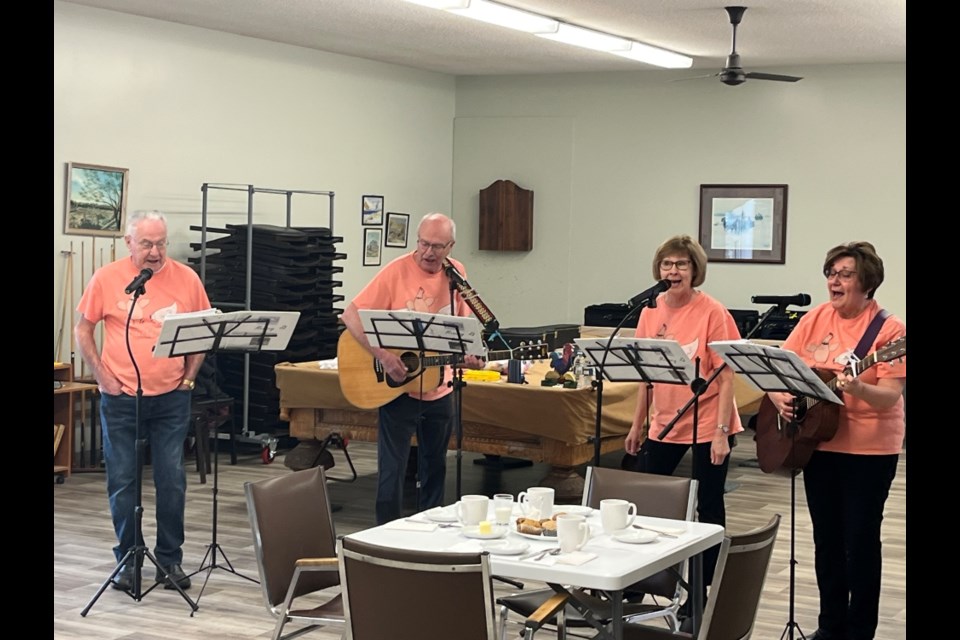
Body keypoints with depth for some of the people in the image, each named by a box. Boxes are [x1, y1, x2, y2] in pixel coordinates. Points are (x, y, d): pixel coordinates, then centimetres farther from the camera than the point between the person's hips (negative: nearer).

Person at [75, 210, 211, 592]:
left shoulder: (186, 279, 0)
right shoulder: (107, 278, -2)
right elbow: (83, 330, 6)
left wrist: (189, 375, 4)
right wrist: (102, 376, -2)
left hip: (171, 398, 1)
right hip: (120, 398, 0)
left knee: (172, 481, 3)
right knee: (122, 481, 4)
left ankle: (170, 559, 15)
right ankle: (128, 559, 18)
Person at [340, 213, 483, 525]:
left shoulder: (456, 274, 1)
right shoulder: (397, 271, -15)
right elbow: (350, 316, -17)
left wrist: (468, 354, -6)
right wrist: (383, 356, -26)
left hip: (439, 388, 5)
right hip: (397, 386, -5)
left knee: (435, 466, 17)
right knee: (393, 469, -3)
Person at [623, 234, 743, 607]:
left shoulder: (712, 313, -12)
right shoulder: (651, 312, 3)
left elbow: (726, 376, -13)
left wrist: (721, 431, -18)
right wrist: (637, 424, 12)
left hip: (707, 424, -5)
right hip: (663, 422, 5)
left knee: (709, 506, 4)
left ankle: (706, 588, 15)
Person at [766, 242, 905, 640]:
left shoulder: (889, 329, -11)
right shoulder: (815, 319, 4)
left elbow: (890, 395, -19)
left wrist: (858, 389, -38)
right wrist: (778, 397, -14)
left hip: (869, 450, -5)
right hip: (818, 443, 5)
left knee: (860, 541, 1)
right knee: (826, 538, 13)